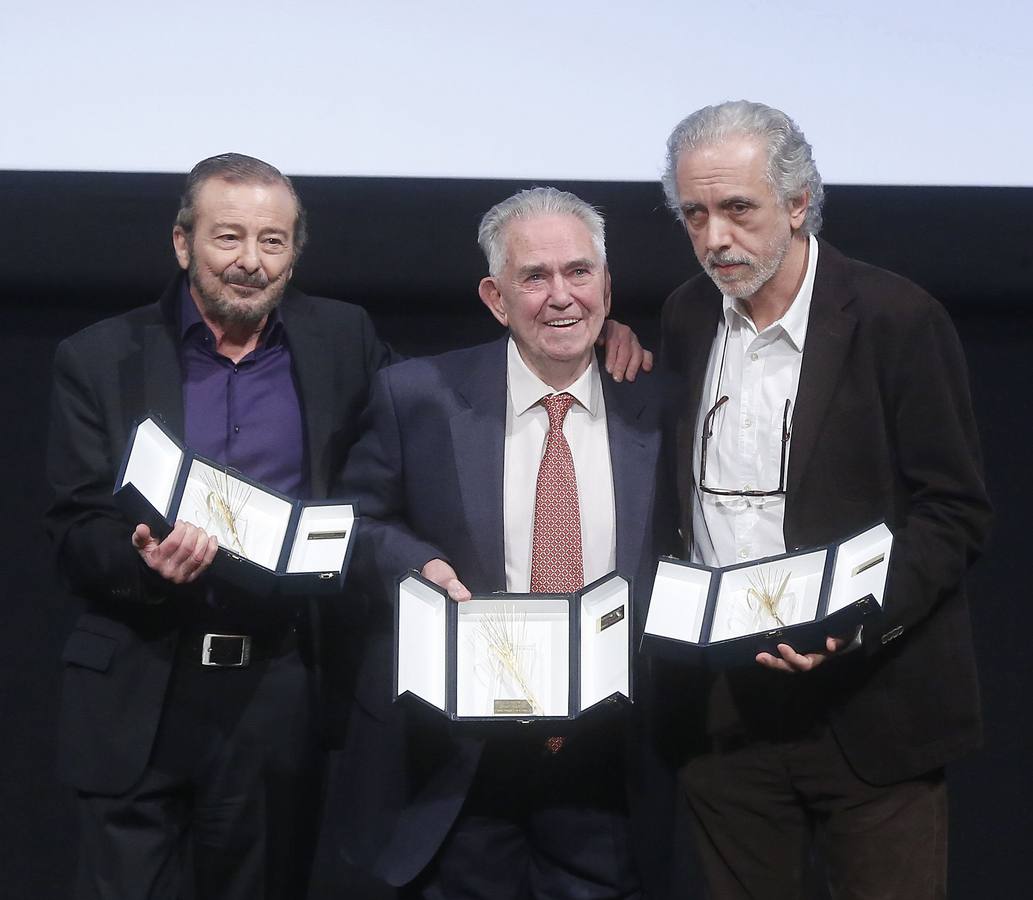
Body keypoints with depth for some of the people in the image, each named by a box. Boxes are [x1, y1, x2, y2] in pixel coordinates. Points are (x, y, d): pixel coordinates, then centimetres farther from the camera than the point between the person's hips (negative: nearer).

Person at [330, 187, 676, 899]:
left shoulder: (654, 410, 3)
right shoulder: (420, 397, -1)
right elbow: (361, 523, 8)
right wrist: (415, 563, -12)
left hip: (605, 758, 1)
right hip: (456, 762, -1)